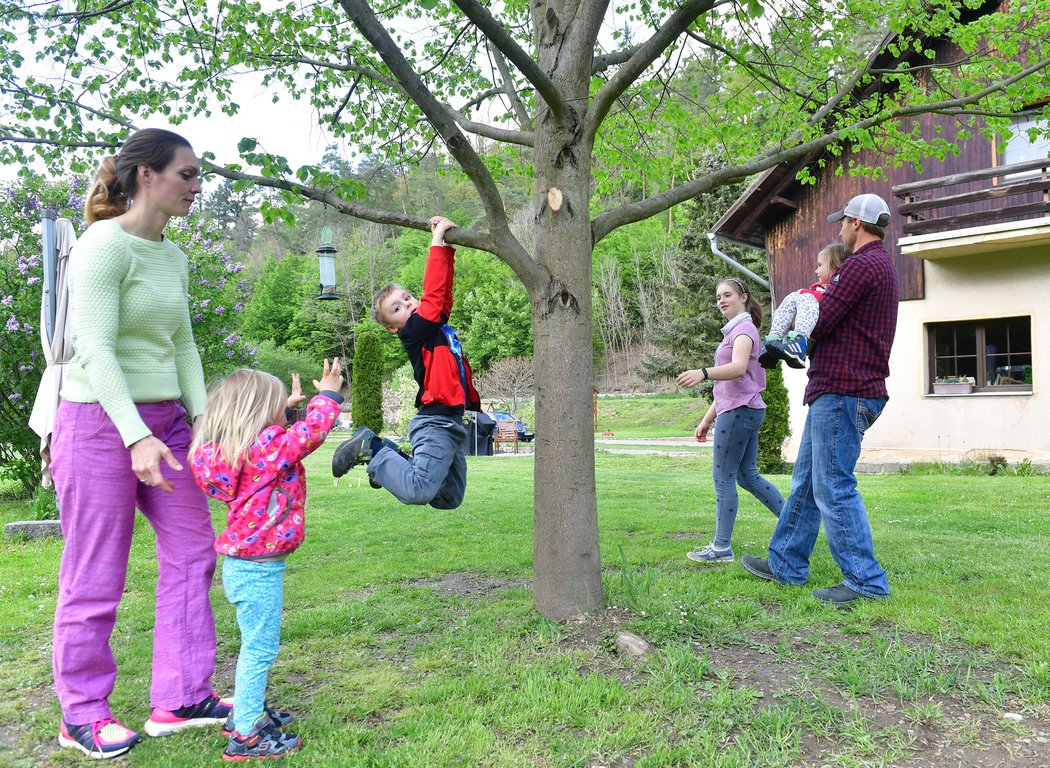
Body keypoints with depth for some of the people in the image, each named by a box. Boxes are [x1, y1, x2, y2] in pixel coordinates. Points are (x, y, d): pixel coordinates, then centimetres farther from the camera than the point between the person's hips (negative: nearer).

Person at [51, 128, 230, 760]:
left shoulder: (173, 256, 12)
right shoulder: (105, 245, -12)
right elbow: (96, 350, -19)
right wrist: (137, 436, -26)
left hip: (164, 422, 8)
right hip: (101, 422, -8)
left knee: (191, 552, 8)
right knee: (97, 576, 2)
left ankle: (181, 698, 20)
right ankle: (82, 714, 21)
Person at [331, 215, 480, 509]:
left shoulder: (438, 323, 14)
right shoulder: (414, 332, -9)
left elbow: (444, 290, 18)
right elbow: (433, 291, -16)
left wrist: (447, 245, 10)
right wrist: (437, 239, -12)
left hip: (453, 423, 9)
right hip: (434, 422, -9)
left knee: (449, 500, 12)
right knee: (418, 492, -23)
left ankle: (390, 455, 22)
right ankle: (369, 448, -1)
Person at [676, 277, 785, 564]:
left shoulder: (743, 329, -8)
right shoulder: (734, 330, 23)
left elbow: (738, 368, -29)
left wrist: (702, 373, -45)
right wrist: (708, 419, 22)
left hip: (739, 411, -10)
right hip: (746, 411, 10)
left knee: (723, 478, -7)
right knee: (748, 475, 14)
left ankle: (721, 547, -2)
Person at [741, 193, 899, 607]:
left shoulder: (861, 265, -14)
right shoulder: (883, 265, 20)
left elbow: (818, 324, -17)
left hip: (842, 391, -11)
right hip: (839, 390, 11)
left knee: (833, 487, -6)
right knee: (806, 480, 15)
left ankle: (865, 581, 1)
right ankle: (786, 564, 24)